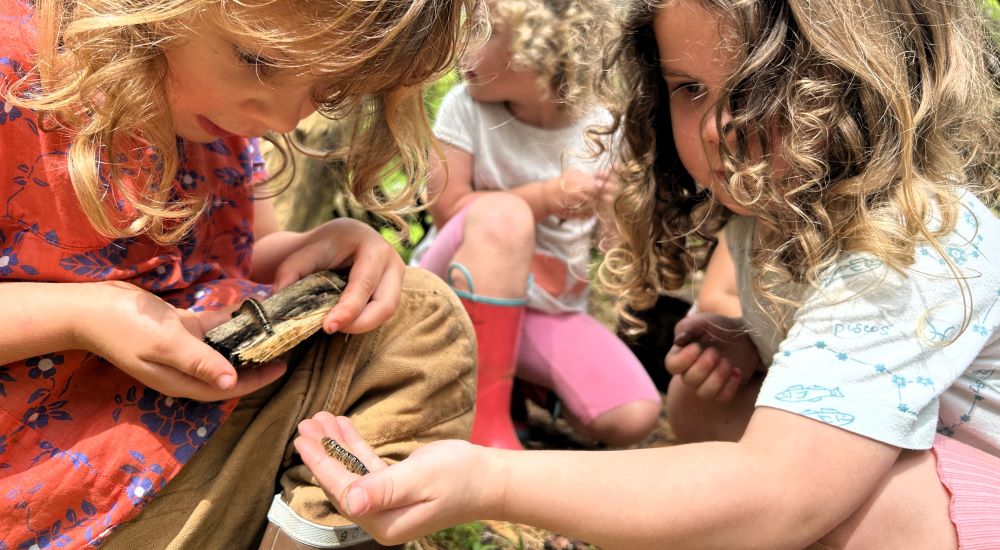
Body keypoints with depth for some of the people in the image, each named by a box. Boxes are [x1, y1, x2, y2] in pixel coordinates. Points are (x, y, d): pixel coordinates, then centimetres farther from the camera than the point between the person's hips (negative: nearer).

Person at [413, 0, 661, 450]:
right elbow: (448, 210, -14)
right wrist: (548, 196, -22)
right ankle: (484, 417, -30)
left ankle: (529, 390, 10)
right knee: (503, 214, -36)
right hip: (455, 293, -1)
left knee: (635, 417, -22)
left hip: (551, 308, 2)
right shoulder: (465, 105, -8)